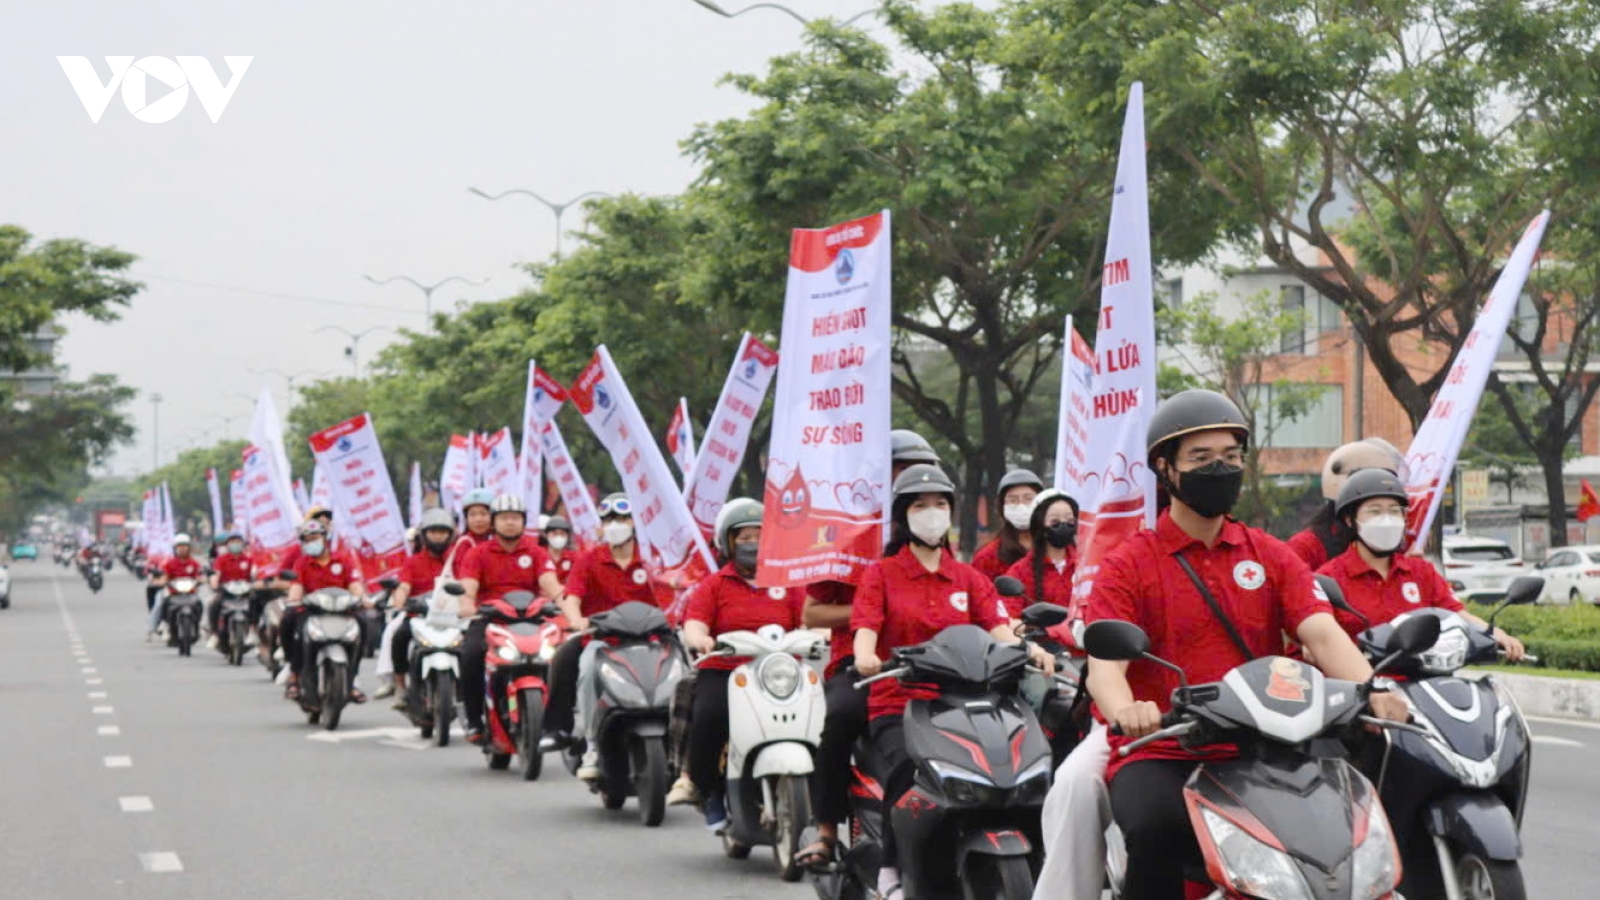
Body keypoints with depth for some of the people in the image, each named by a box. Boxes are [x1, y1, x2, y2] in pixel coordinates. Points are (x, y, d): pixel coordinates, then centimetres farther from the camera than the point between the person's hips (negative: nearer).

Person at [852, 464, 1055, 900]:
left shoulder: (970, 579, 19)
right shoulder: (881, 574, 12)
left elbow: (999, 628, 3)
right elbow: (865, 627, -5)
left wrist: (1029, 650, -20)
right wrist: (865, 657, -29)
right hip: (897, 705, -3)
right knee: (907, 771, -33)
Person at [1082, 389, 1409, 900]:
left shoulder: (1271, 557, 15)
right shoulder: (1128, 566, 4)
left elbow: (1321, 633, -1)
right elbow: (1104, 664, -11)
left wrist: (1371, 690, -23)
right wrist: (1126, 711, -36)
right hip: (1160, 756, -3)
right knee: (1153, 827, -35)